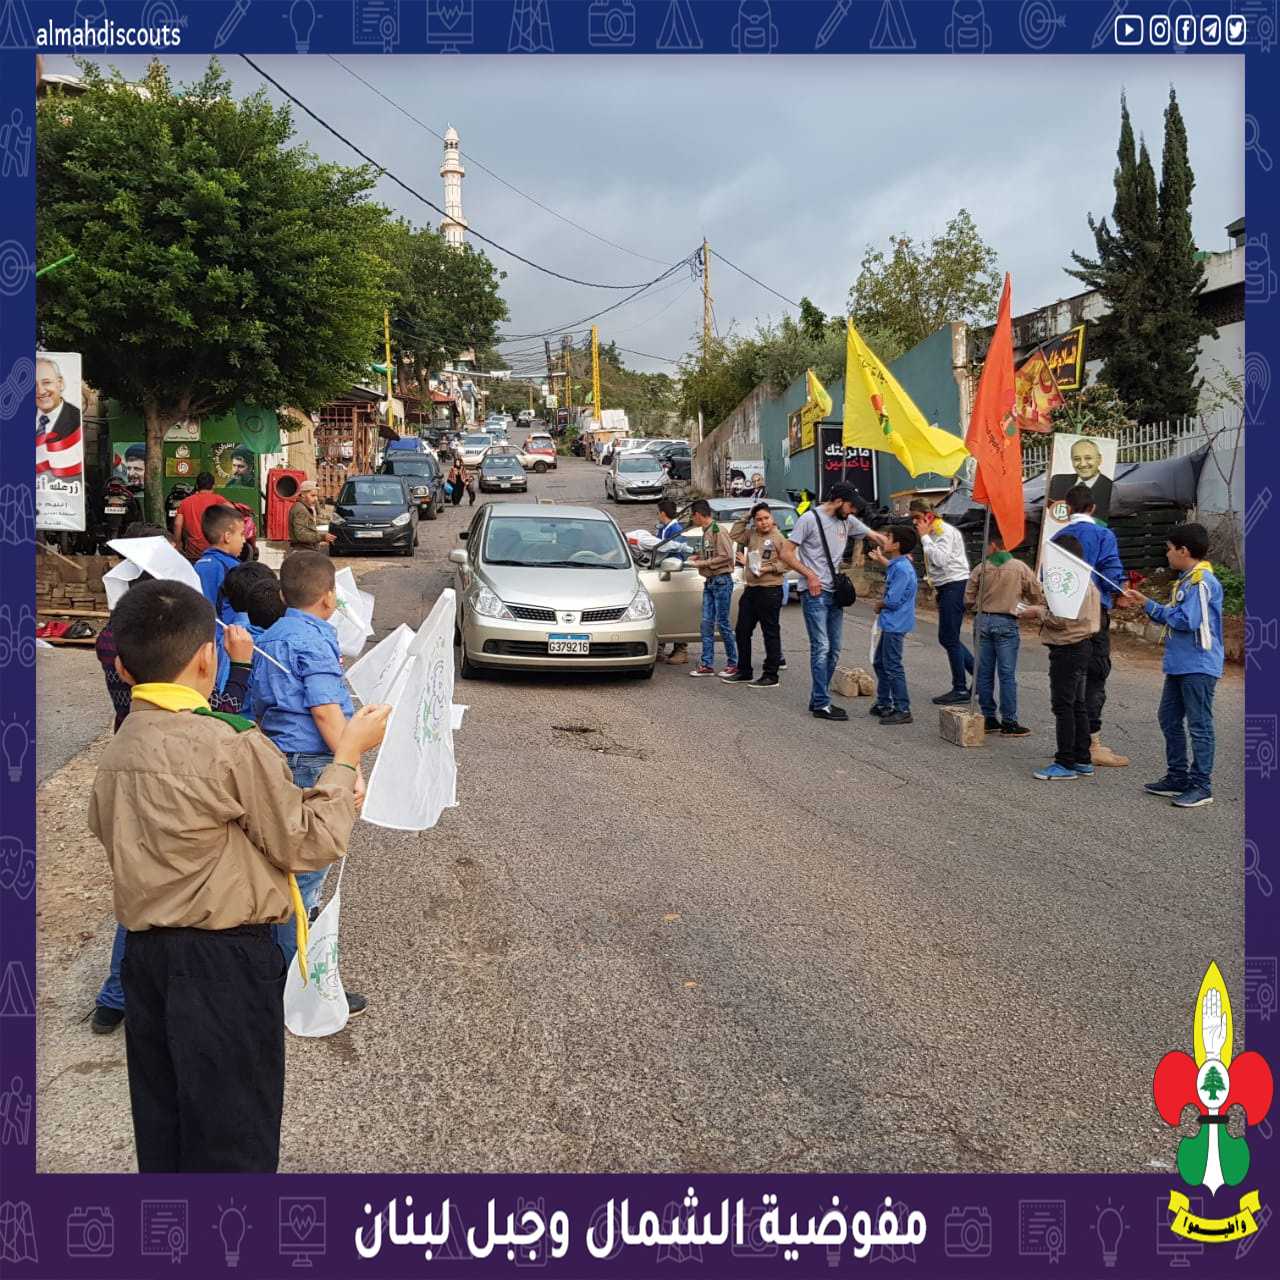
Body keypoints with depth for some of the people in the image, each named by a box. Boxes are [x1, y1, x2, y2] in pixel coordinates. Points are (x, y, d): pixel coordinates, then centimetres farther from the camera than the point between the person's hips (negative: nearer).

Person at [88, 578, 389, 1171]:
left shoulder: (117, 751, 4)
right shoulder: (233, 747, -19)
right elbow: (308, 841, -12)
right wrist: (348, 755, -1)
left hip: (146, 956, 7)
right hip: (225, 965, -7)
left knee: (164, 1127, 20)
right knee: (232, 1135, 7)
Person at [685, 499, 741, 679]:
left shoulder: (718, 531, -13)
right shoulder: (706, 532, 14)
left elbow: (726, 556, -20)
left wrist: (703, 563, -16)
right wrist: (699, 557, 8)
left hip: (721, 581, -9)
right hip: (709, 582, 9)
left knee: (722, 623, -4)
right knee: (707, 623, 6)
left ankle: (733, 663, 6)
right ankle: (707, 664, 10)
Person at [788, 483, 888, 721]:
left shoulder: (848, 521, 10)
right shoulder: (809, 519, -9)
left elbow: (876, 537, 18)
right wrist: (810, 575, -15)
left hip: (835, 593, 8)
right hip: (815, 593, -8)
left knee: (833, 650, 10)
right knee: (821, 648, -10)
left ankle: (818, 698, 19)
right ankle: (822, 704, -7)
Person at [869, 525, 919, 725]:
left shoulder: (902, 569, -22)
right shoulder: (898, 564, 9)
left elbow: (893, 600, -26)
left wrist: (879, 604, -7)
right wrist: (881, 559, 39)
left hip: (895, 624, -11)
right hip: (891, 623, 11)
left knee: (892, 667, -7)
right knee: (880, 662, 19)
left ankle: (903, 711, -2)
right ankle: (883, 703, 29)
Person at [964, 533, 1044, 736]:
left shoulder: (981, 569, 0)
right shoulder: (1019, 568, -2)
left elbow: (968, 600, 2)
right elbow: (1038, 595, 2)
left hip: (984, 621, 2)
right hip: (1007, 623, -2)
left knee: (984, 673, 8)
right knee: (1007, 674, 0)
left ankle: (989, 718, 13)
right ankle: (1009, 722, 2)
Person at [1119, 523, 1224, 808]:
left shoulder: (1202, 581, -17)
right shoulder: (1186, 580, 14)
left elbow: (1188, 621, -24)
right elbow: (1171, 618, 19)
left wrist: (1166, 612, -8)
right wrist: (1145, 603, 14)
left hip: (1199, 667, -10)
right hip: (1179, 665, 10)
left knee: (1199, 726, -4)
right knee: (1169, 720, 16)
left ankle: (1201, 785, 3)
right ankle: (1178, 777, 25)